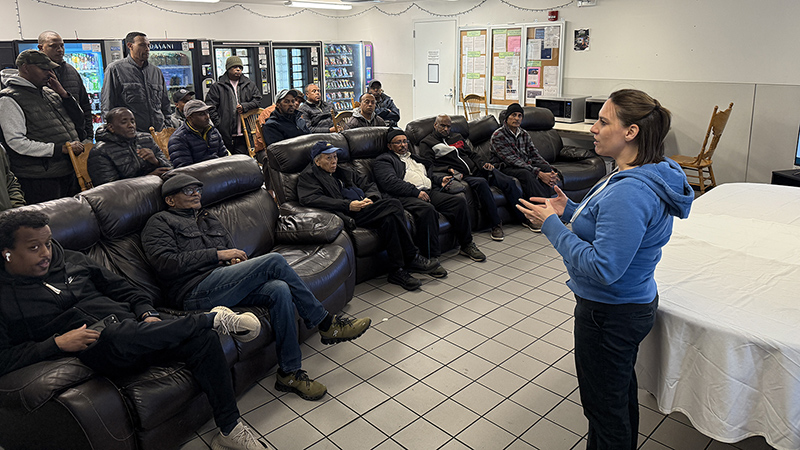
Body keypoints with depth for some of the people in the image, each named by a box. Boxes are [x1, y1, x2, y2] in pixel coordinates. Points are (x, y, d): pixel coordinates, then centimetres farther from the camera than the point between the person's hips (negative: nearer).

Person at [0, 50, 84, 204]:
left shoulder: (50, 92, 15)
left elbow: (79, 120, 17)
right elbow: (17, 142, -15)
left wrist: (62, 92, 4)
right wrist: (61, 148, -19)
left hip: (71, 173, 7)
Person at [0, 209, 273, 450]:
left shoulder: (72, 261, 18)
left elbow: (121, 288, 21)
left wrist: (147, 314, 4)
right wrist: (57, 343, -15)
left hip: (134, 329, 5)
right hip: (95, 349, -5)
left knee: (202, 338, -19)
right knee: (118, 334, -41)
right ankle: (214, 318, -21)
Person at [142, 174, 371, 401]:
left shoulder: (209, 219, 30)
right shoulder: (160, 222, 10)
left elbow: (232, 252, 28)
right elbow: (166, 263, -8)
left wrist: (237, 261, 1)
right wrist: (218, 254, -11)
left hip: (226, 284, 7)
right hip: (196, 292, -7)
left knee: (280, 290, -25)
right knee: (274, 261, -23)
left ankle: (289, 373, -18)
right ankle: (326, 324, -14)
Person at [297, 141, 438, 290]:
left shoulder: (344, 172, 31)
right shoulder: (308, 176, 10)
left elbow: (370, 186, 29)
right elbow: (309, 199, -11)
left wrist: (370, 198, 2)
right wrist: (348, 205, -16)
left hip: (364, 209, 6)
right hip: (349, 215, -6)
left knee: (390, 218, -28)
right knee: (393, 205, -26)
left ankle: (397, 270, -20)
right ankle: (412, 258, -16)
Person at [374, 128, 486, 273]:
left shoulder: (413, 157, 35)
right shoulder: (384, 160, 9)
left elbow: (429, 173, 39)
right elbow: (390, 183, -9)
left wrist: (440, 179, 15)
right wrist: (416, 192, -17)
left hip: (428, 192, 8)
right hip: (405, 197, -8)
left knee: (459, 201, -12)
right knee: (427, 209, -39)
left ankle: (466, 245, 2)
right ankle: (431, 258, -32)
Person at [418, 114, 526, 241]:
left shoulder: (457, 137, 26)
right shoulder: (426, 143, 7)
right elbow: (428, 166, -6)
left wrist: (484, 163, 6)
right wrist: (448, 169, -21)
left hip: (476, 169, 7)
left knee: (508, 181, -12)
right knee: (481, 183, -37)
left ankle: (525, 216, -2)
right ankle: (496, 224, -28)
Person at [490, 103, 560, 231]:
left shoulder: (524, 134, 10)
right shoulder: (498, 136, -13)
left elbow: (535, 155, 5)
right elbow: (513, 160, -22)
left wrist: (551, 170, -15)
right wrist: (538, 173, -29)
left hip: (525, 165, 7)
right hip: (505, 169, -7)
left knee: (546, 169, -21)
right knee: (527, 174, -36)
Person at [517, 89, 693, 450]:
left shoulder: (628, 194, -31)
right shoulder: (646, 176, 3)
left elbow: (602, 268, -32)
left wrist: (552, 225, -25)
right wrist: (570, 211, 4)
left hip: (610, 313, -11)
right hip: (631, 303, 11)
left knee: (604, 405, 10)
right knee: (622, 392, 29)